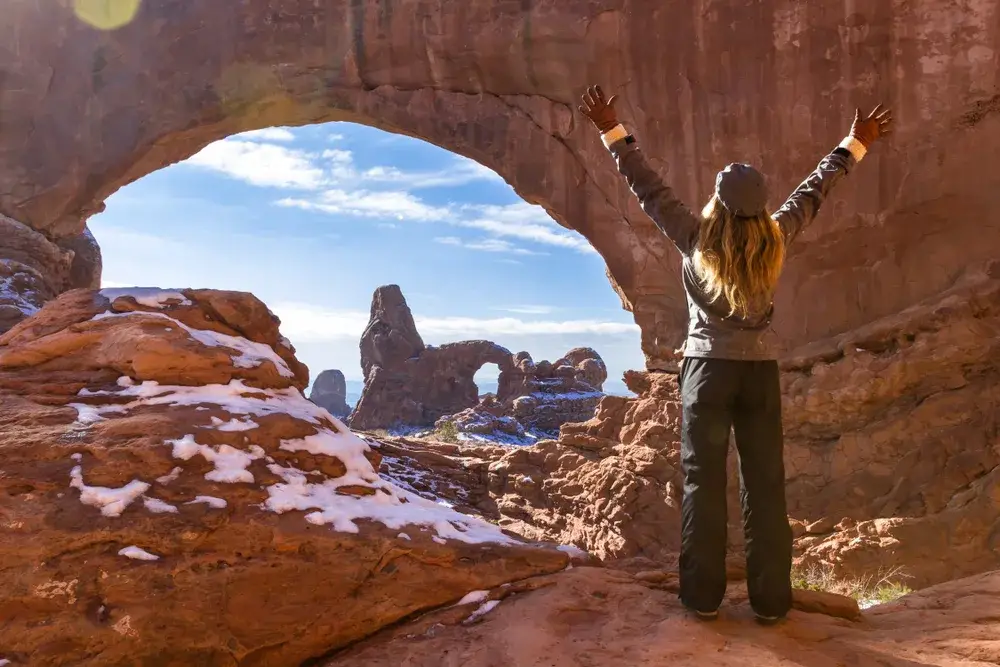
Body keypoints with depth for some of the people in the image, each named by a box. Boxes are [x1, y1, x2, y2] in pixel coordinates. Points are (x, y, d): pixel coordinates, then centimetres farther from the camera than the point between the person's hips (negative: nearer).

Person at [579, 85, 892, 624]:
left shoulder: (697, 238, -9)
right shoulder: (775, 239, -2)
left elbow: (648, 188, -5)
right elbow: (814, 190, 12)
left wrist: (613, 132, 2)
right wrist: (855, 145, 27)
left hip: (709, 367, -2)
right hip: (760, 371, 2)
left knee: (703, 482, 4)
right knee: (765, 484, 6)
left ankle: (703, 594, 8)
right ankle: (770, 598, 13)